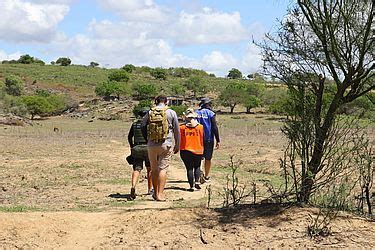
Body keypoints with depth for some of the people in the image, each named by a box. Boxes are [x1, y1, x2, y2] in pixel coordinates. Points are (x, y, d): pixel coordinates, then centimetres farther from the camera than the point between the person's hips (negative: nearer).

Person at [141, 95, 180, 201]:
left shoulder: (149, 113, 5)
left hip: (152, 145, 2)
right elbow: (177, 131, 4)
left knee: (154, 169, 13)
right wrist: (177, 146, 13)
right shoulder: (171, 113, 0)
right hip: (166, 145, -2)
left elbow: (143, 128, 10)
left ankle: (156, 193, 21)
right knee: (163, 169, -1)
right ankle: (160, 194, -5)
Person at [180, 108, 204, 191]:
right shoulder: (200, 127, -5)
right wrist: (201, 149, 14)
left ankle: (191, 186, 5)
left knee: (189, 168, 6)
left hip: (186, 151, -1)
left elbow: (179, 140, -1)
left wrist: (179, 148, 14)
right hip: (198, 150, 1)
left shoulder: (182, 127, -7)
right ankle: (197, 182, -1)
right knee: (197, 167, 17)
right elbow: (202, 140, 2)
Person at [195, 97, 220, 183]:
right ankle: (206, 177, 15)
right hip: (209, 139, -2)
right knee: (208, 158, 9)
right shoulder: (211, 113, -6)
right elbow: (215, 128, -9)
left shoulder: (196, 113, 3)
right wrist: (218, 140, -5)